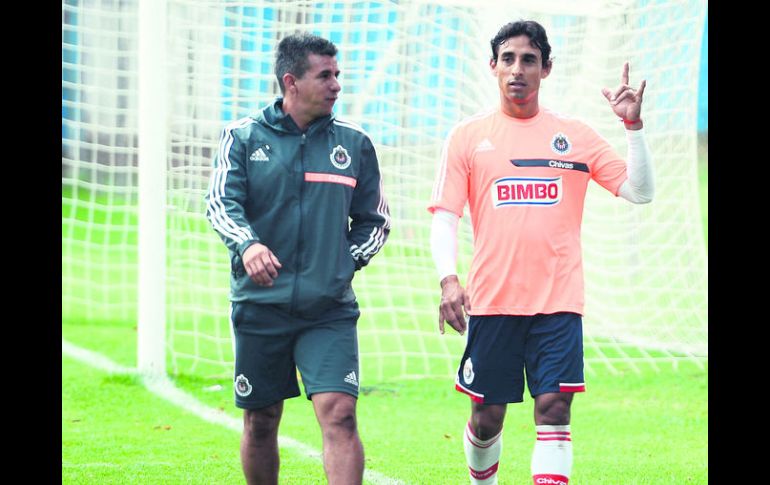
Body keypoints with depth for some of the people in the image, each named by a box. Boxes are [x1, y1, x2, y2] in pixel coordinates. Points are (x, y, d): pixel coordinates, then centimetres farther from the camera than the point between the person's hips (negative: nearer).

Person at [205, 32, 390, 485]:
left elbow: (375, 219, 17)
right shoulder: (243, 137, 3)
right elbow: (221, 202, -9)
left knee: (339, 414, -15)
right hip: (260, 306, 0)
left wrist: (347, 263, 1)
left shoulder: (355, 144, 8)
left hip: (330, 310, 0)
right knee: (261, 422, 8)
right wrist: (247, 245, -29)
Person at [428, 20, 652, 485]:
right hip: (491, 301, 0)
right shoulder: (468, 137, 6)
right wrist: (448, 279, -13)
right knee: (487, 416, 6)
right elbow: (444, 218, 3)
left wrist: (633, 125, -8)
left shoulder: (575, 135, 7)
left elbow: (640, 191, 5)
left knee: (554, 409, -11)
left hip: (558, 301, 0)